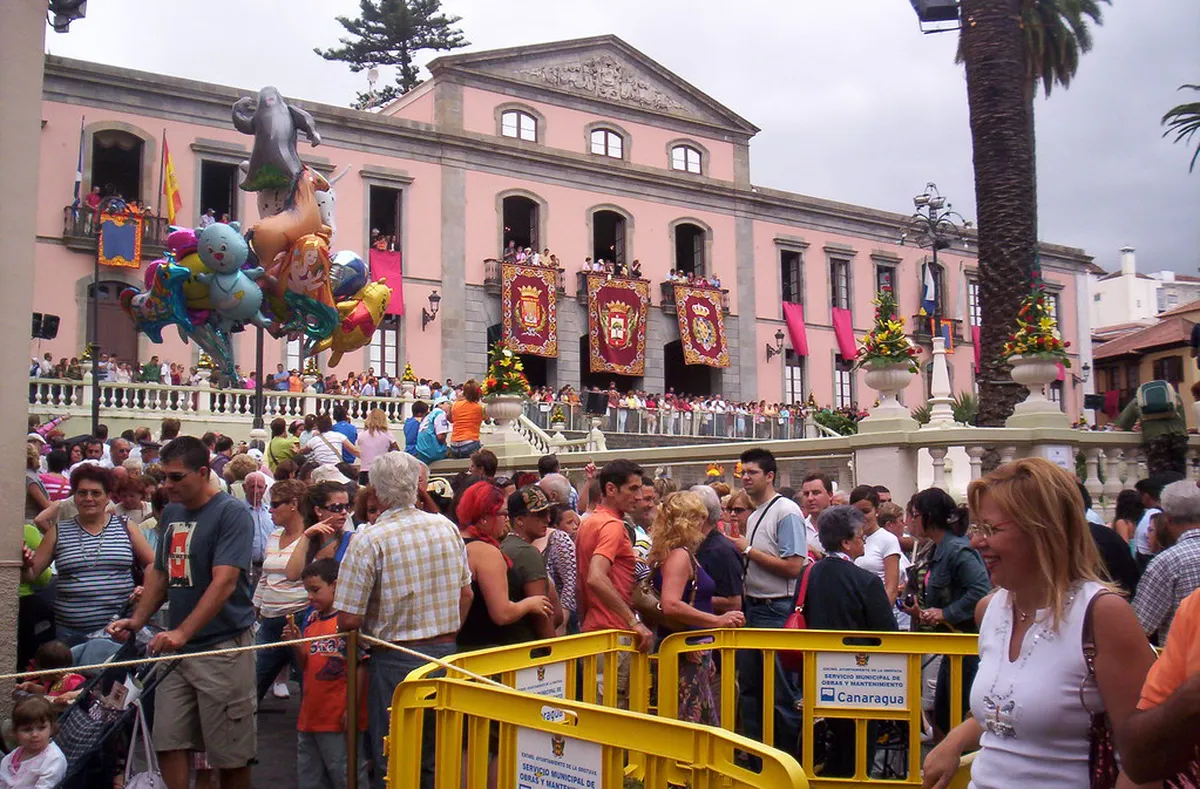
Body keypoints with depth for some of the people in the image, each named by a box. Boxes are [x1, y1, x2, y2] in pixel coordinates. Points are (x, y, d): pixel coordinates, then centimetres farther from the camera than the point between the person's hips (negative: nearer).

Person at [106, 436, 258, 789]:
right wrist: (137, 620, 6)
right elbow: (160, 574, 20)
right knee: (168, 743, 5)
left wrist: (182, 632, -27)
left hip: (222, 645, -7)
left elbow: (224, 583, -20)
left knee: (230, 754, 2)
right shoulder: (171, 512, 12)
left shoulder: (231, 512, -11)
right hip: (175, 646, 7)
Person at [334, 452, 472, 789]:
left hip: (395, 660, -5)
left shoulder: (368, 541, -15)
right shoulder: (447, 527, 1)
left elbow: (348, 619, -14)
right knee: (437, 762, 17)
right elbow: (466, 594, 10)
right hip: (446, 654, 5)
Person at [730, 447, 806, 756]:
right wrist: (738, 552, 6)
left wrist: (749, 550, -15)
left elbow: (793, 567, -20)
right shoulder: (754, 516, 16)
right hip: (752, 608, 9)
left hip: (776, 611, -9)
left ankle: (790, 752, 10)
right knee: (749, 684, 15)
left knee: (782, 690, -1)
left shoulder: (786, 512, -12)